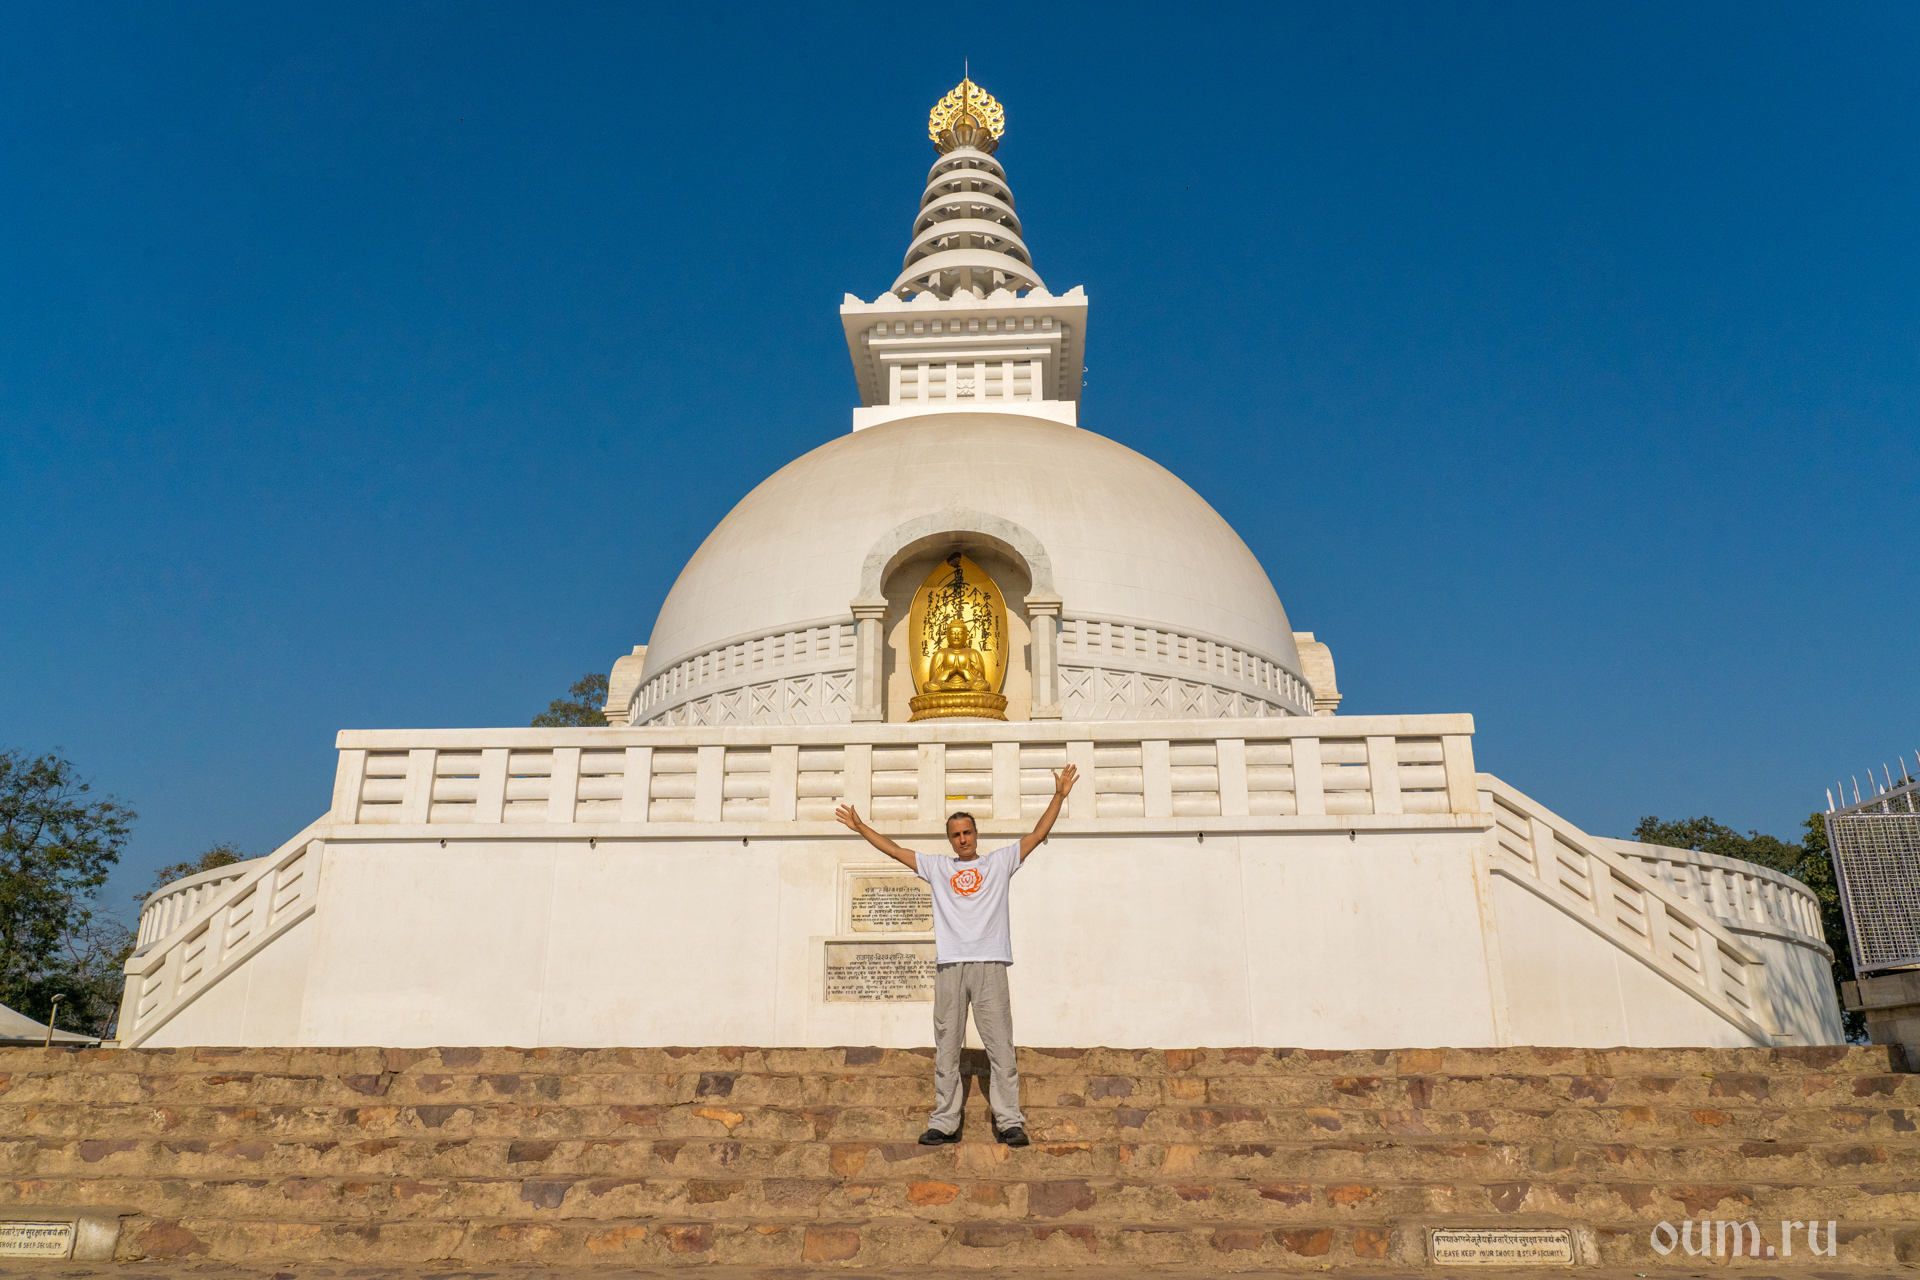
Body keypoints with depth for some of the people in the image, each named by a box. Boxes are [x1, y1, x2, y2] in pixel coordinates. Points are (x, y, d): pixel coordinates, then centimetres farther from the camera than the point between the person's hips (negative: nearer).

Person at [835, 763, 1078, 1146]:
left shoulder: (1000, 862, 14)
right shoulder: (937, 867, 18)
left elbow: (1037, 834, 9)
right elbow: (894, 849, 20)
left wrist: (1059, 796, 2)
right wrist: (860, 827, 18)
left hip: (989, 964, -2)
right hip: (949, 966, 2)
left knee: (1000, 1046, -4)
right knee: (946, 1049, 4)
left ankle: (1009, 1122, -1)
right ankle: (944, 1123, 9)